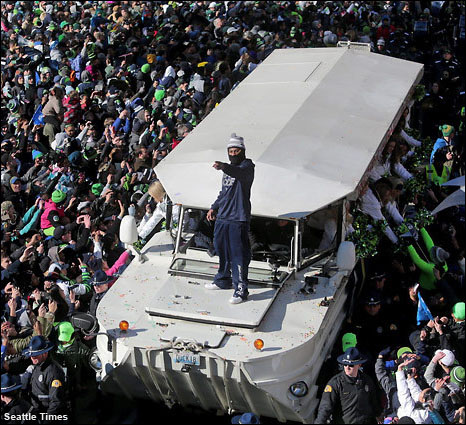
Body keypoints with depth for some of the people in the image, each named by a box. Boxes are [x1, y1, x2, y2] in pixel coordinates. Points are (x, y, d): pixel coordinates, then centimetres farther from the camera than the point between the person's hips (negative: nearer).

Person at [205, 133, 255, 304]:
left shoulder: (247, 165, -8)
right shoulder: (229, 168, 19)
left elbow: (239, 173, -34)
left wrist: (224, 167, -51)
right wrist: (214, 207, 24)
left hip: (238, 219, -9)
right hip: (222, 217, 9)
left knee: (238, 254, -8)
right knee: (221, 249, 19)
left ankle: (241, 290, -5)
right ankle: (223, 280, 36)